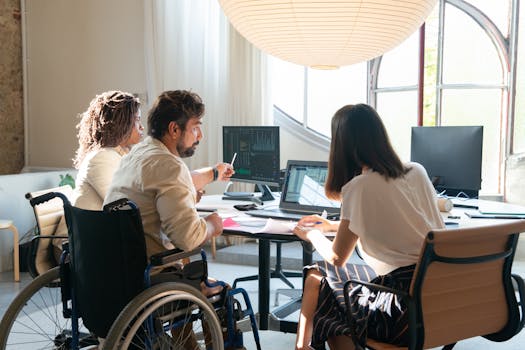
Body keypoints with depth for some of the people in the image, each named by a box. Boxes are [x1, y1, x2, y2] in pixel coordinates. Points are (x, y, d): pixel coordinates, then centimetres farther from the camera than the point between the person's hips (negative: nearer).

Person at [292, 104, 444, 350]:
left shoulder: (359, 187, -12)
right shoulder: (417, 172, 7)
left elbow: (337, 258, 1)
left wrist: (312, 235, 21)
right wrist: (332, 225, 32)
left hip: (410, 309, -7)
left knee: (318, 279, 12)